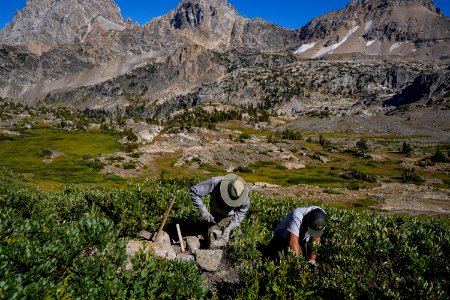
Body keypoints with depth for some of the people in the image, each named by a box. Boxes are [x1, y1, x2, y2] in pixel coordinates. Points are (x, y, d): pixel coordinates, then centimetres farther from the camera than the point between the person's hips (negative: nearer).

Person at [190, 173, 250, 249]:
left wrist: (229, 228, -21)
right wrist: (203, 211, -25)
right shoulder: (215, 183, -34)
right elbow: (193, 191, -25)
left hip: (230, 216, 0)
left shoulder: (245, 198, -29)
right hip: (216, 213, 1)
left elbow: (240, 214, -12)